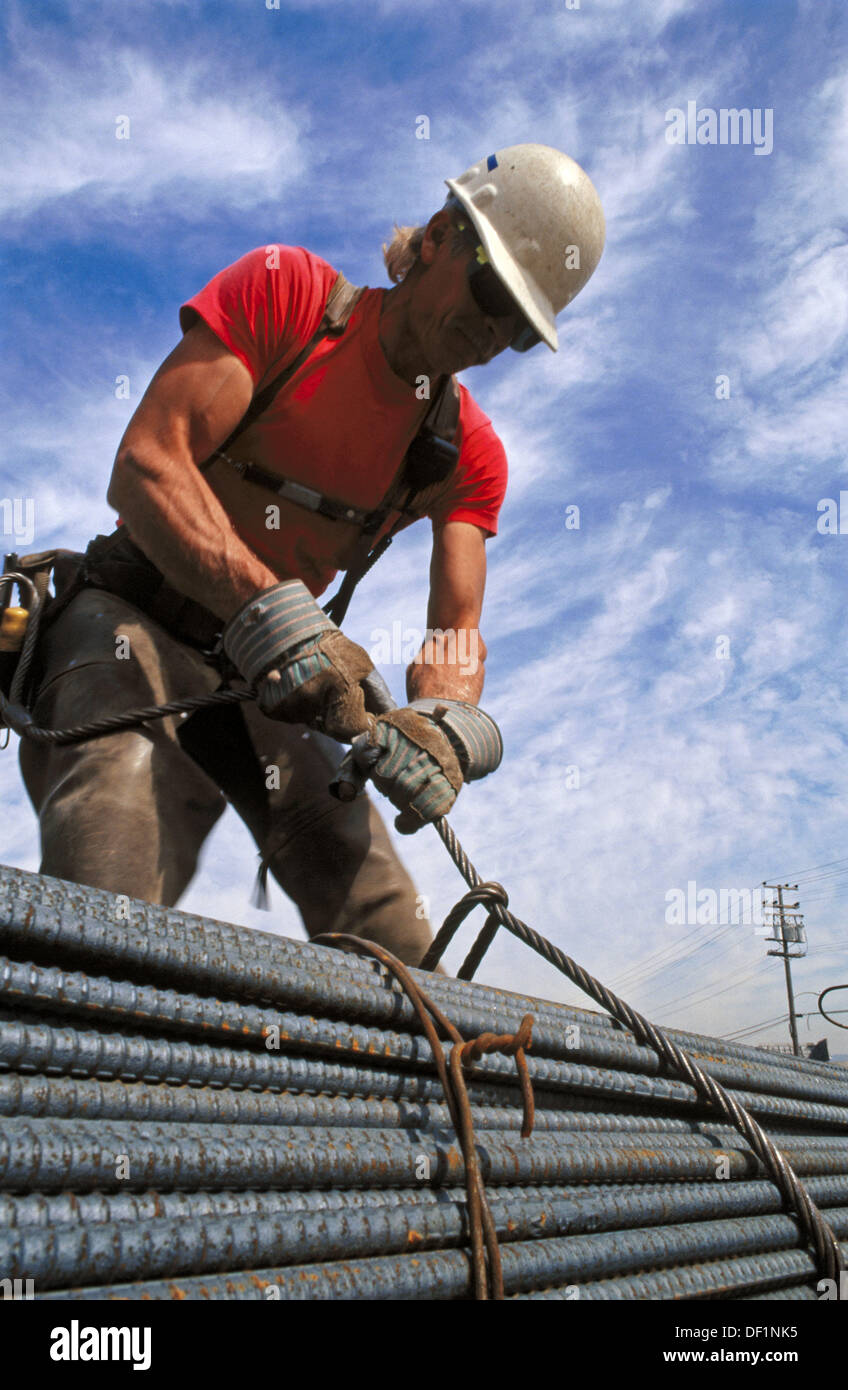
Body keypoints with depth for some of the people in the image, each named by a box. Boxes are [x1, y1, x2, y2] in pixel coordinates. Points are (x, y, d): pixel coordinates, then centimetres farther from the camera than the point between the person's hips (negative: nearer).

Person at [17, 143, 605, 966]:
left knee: (397, 952, -6)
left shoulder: (468, 453, 5)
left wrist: (443, 723, -29)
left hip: (269, 680, 5)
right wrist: (275, 616, -35)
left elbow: (457, 630, -4)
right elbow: (145, 466, -20)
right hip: (129, 625, -4)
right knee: (107, 933, -31)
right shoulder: (287, 289, -8)